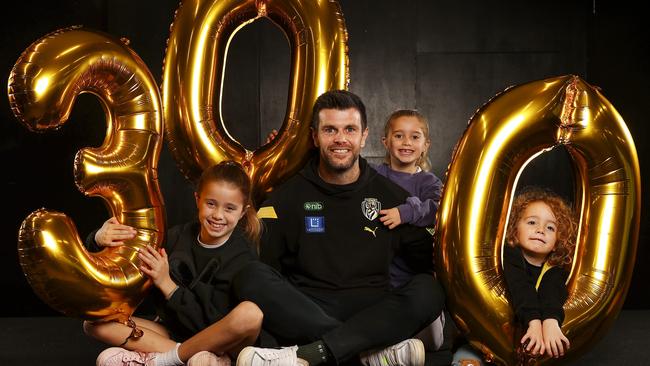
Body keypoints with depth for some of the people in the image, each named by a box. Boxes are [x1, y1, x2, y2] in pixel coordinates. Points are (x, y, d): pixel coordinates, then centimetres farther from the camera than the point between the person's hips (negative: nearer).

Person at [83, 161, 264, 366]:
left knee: (250, 314, -37)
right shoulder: (180, 236, -1)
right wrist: (99, 241, -22)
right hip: (175, 332, 5)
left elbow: (214, 322, -19)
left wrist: (167, 284, -22)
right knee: (94, 323, -9)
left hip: (221, 342, -4)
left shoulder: (243, 256, -13)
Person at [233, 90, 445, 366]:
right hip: (305, 313, 0)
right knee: (251, 277, -28)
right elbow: (262, 260, 2)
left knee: (429, 291, -28)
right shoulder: (287, 198, 10)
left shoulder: (392, 197, 13)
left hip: (372, 313, 1)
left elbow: (429, 261, 13)